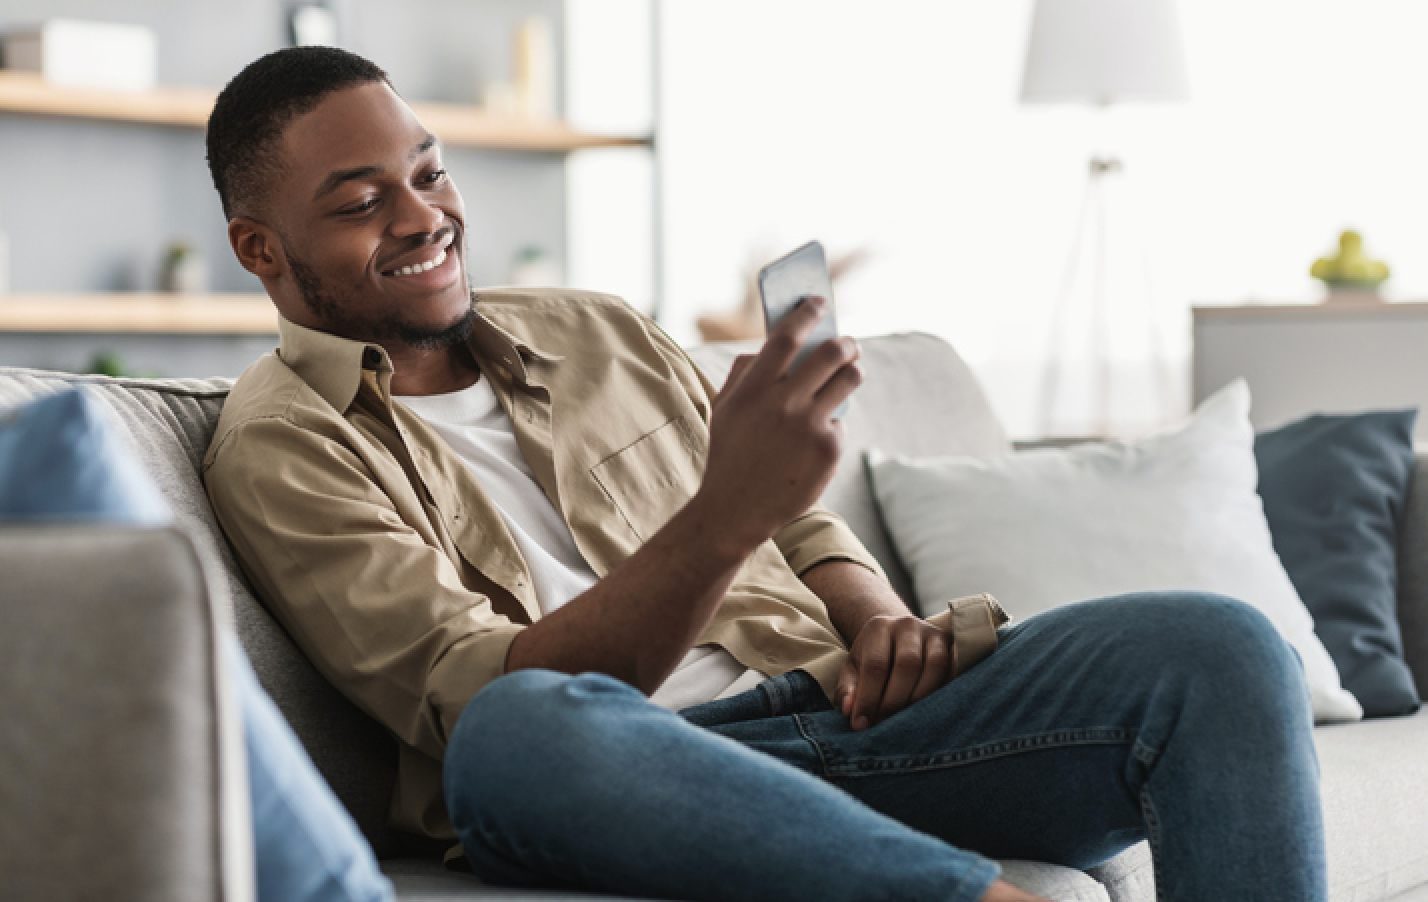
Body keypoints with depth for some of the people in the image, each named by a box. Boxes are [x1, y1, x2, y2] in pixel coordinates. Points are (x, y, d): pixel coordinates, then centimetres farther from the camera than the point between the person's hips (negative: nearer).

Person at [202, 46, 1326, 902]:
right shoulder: (277, 448, 3)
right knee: (522, 728, -42)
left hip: (824, 700, 6)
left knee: (1220, 646, -15)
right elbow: (480, 696, -11)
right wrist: (723, 518, -23)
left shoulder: (595, 330, 23)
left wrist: (879, 619, 4)